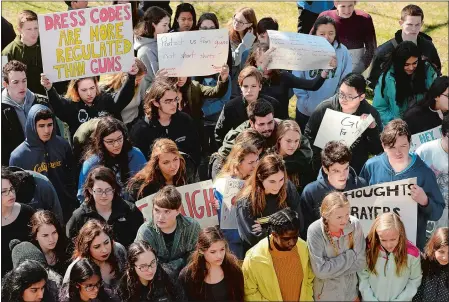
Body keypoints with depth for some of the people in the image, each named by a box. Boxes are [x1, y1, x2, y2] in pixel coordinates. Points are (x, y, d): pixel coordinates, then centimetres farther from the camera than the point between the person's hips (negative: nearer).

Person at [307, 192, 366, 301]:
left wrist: (332, 269, -18)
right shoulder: (315, 231, -24)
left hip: (351, 292, 2)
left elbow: (361, 262, -12)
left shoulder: (355, 225, -17)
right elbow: (320, 271, -24)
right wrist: (351, 255, -19)